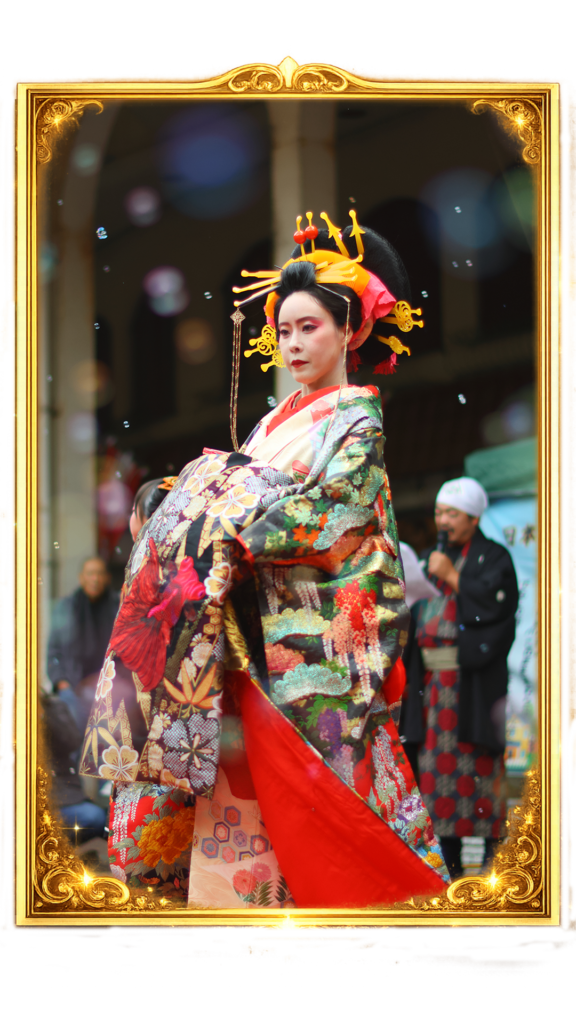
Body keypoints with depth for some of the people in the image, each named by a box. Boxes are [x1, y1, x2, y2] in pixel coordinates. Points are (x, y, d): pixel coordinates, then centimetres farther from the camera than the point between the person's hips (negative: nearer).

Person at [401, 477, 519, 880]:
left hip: (475, 677, -6)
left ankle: (494, 857, -5)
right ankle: (450, 860, 9)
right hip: (434, 677, 6)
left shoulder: (493, 557, 1)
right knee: (440, 764, 3)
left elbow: (496, 603, -15)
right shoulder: (431, 557, 19)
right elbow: (415, 612, 18)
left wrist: (452, 577, -12)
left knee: (479, 763, -9)